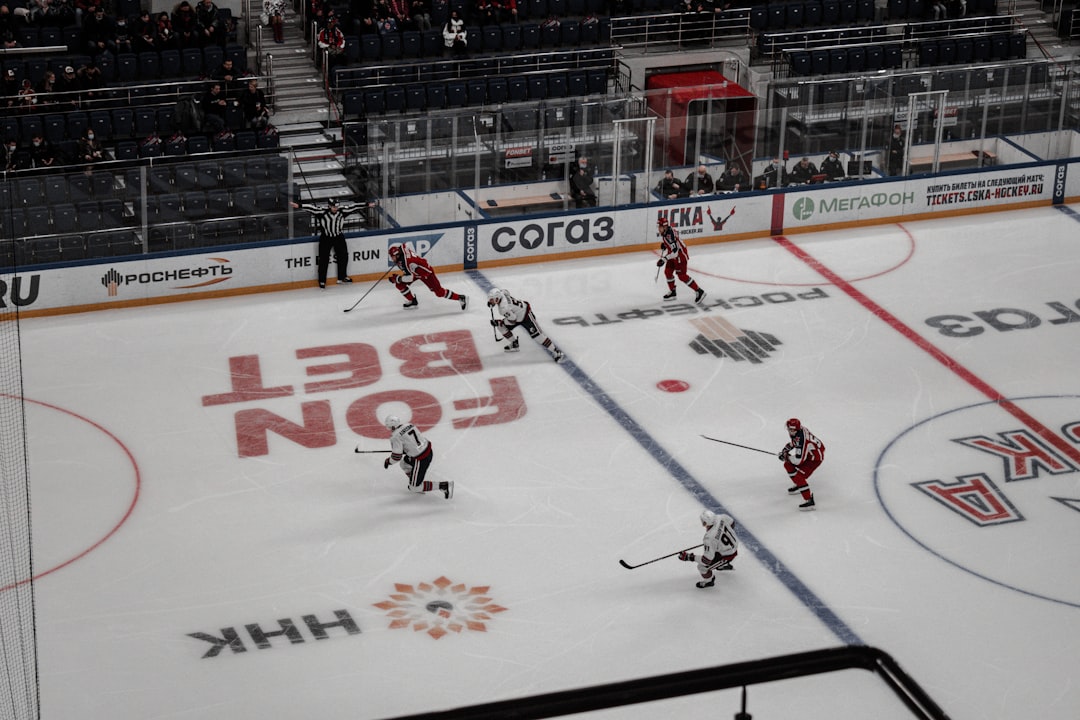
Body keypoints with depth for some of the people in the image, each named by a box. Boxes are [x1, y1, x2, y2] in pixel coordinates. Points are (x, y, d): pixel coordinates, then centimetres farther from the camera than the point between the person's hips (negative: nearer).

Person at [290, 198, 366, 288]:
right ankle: (322, 281, 8)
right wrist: (299, 206, -36)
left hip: (339, 237, 4)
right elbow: (312, 208, -26)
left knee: (343, 256, 11)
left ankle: (342, 277, 31)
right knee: (324, 259, -2)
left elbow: (353, 206, -4)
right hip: (325, 238, -4)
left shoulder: (342, 211, -10)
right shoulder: (322, 212, -19)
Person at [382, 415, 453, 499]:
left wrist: (388, 462, 5)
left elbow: (397, 457, -14)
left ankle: (443, 486, -5)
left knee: (415, 488, 3)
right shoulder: (409, 425, 6)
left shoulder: (396, 436, -17)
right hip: (429, 451, 9)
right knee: (404, 463, 29)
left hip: (421, 460, -9)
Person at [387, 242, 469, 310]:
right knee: (399, 284, 0)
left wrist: (398, 278, -29)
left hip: (425, 272, -9)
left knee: (439, 292, -8)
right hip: (413, 271, 9)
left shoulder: (408, 261, -38)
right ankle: (412, 301, 17)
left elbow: (411, 277, -35)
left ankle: (461, 298, 1)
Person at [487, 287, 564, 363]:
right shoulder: (501, 292, -11)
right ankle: (515, 344, 24)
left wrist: (498, 322, -17)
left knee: (536, 335, -13)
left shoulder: (503, 307, -35)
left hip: (525, 315, -10)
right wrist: (492, 303, 12)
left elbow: (513, 319, -27)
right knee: (501, 327, 7)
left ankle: (556, 352, -8)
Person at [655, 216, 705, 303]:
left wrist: (664, 259, -41)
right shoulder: (664, 232, -3)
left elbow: (675, 251, -38)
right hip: (673, 254, 10)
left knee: (681, 275, -10)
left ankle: (699, 291, -5)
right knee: (668, 272, 11)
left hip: (680, 254, -10)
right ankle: (672, 292, 26)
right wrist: (663, 245, 13)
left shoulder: (670, 235, -33)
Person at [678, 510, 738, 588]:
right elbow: (732, 524, 3)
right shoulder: (721, 518, -20)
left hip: (727, 555, -8)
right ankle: (725, 565, 57)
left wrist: (689, 557, -24)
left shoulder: (709, 538, -37)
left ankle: (709, 581, 30)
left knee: (702, 566, 0)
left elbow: (707, 560, -30)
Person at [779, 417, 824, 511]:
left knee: (799, 477, -19)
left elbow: (799, 460, -33)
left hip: (815, 457, -10)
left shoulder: (801, 440, -35)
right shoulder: (796, 432, -8)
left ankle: (809, 501, -17)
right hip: (806, 453, 10)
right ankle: (799, 486, 32)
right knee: (788, 465, 15)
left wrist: (786, 456, -17)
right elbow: (794, 441, 18)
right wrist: (786, 449, 4)